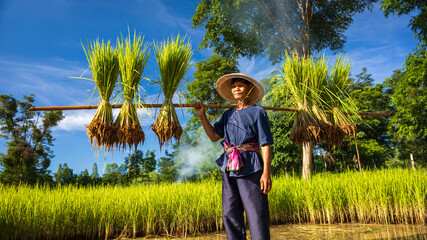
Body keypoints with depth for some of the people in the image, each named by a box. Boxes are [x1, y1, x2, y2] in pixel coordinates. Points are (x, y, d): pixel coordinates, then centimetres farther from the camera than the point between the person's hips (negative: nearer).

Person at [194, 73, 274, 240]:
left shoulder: (258, 112, 0)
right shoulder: (228, 114, 17)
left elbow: (266, 145, -5)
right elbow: (214, 136, 14)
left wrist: (266, 172, -14)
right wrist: (202, 116, 8)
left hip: (250, 168, -5)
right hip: (229, 169, 6)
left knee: (256, 215, -5)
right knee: (230, 214, 7)